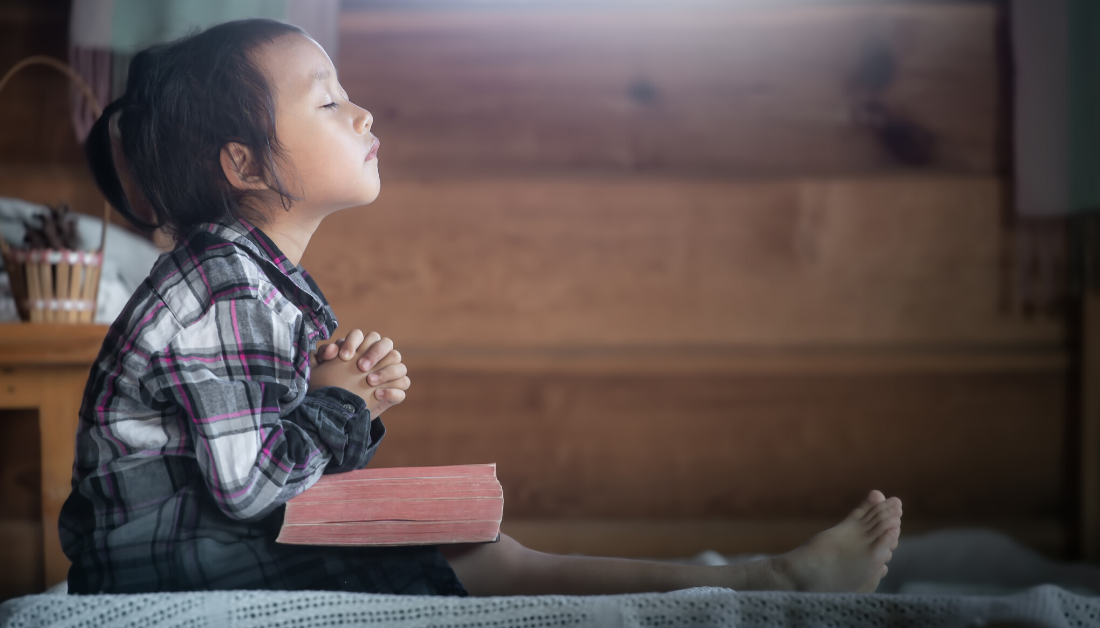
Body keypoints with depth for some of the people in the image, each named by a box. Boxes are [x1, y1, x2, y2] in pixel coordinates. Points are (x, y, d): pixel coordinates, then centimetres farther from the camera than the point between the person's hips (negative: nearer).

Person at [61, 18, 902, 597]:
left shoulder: (262, 284, 11)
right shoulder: (226, 295, -21)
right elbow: (249, 483, -27)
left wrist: (355, 406, -4)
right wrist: (340, 404, -11)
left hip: (243, 545, 10)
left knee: (489, 552, 2)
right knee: (486, 566, -11)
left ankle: (771, 575, 1)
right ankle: (778, 581, -5)